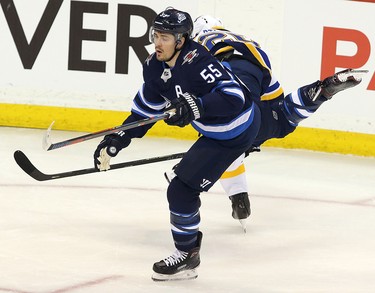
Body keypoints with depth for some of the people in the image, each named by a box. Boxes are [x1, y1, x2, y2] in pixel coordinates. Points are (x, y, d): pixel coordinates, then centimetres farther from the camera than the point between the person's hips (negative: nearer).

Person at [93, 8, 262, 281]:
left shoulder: (197, 61, -31)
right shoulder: (156, 66, -4)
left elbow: (233, 97, -37)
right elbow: (145, 108, 9)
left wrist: (195, 106, -46)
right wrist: (115, 141, 4)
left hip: (238, 132, -10)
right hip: (214, 131, 10)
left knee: (181, 190, -9)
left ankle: (187, 258, 7)